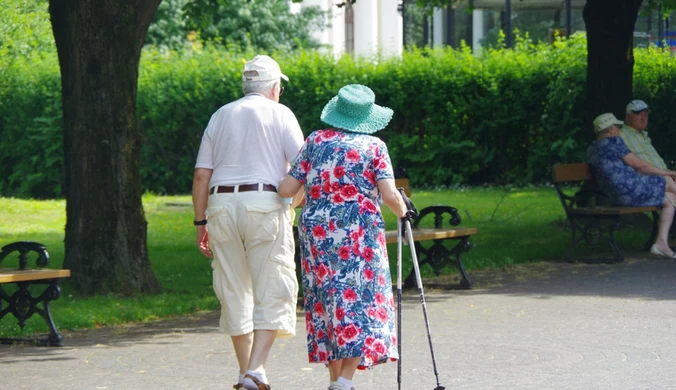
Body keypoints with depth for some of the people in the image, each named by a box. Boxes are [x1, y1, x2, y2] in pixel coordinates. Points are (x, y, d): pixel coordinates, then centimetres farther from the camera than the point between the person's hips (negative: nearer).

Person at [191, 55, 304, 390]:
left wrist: (201, 222, 15)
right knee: (272, 291, -4)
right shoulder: (279, 114, 5)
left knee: (234, 292, 10)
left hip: (221, 205, 4)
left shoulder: (220, 116, 15)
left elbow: (201, 176, 11)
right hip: (265, 204, -4)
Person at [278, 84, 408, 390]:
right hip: (359, 231, -3)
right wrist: (401, 210, 12)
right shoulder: (374, 146, 1)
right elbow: (389, 195, -9)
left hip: (316, 229, 3)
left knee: (327, 300, 11)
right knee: (361, 300, -2)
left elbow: (287, 189, 1)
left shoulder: (316, 141, 7)